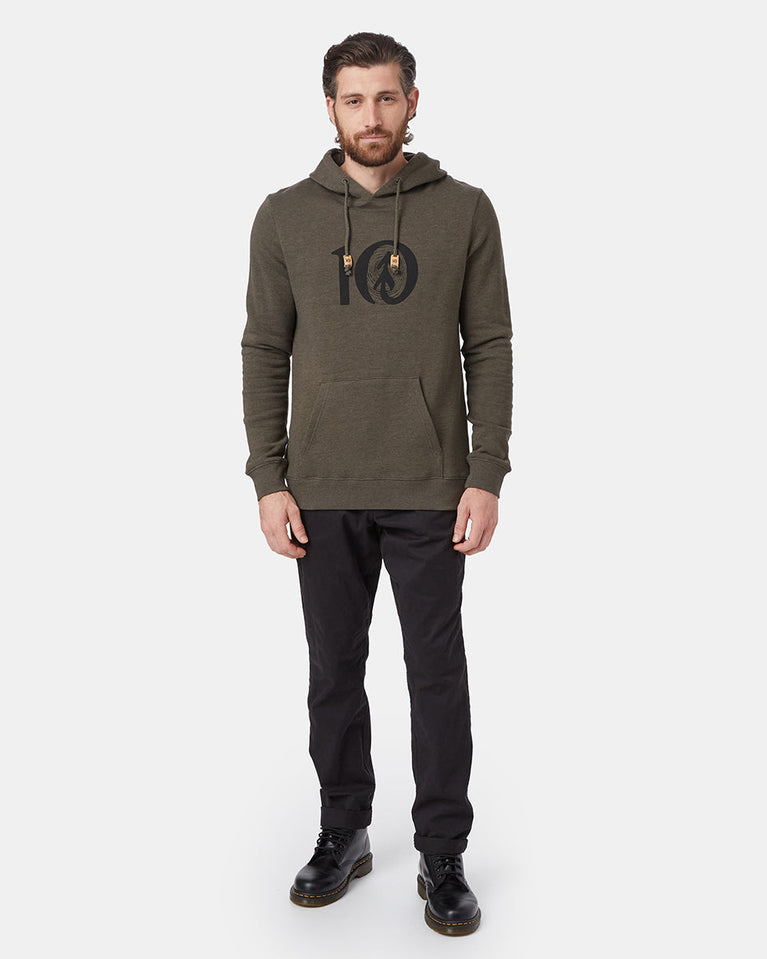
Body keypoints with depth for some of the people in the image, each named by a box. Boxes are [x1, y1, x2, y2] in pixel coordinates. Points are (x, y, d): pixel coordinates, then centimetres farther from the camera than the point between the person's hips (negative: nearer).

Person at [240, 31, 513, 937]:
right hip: (323, 492, 1)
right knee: (334, 674, 12)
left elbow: (490, 349, 1)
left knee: (438, 677, 5)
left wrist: (487, 477, -6)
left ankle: (443, 858, 21)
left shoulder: (464, 211, 1)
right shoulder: (286, 216, 3)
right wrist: (269, 481, -3)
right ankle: (343, 835, 31)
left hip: (431, 490, -1)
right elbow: (265, 352, 4)